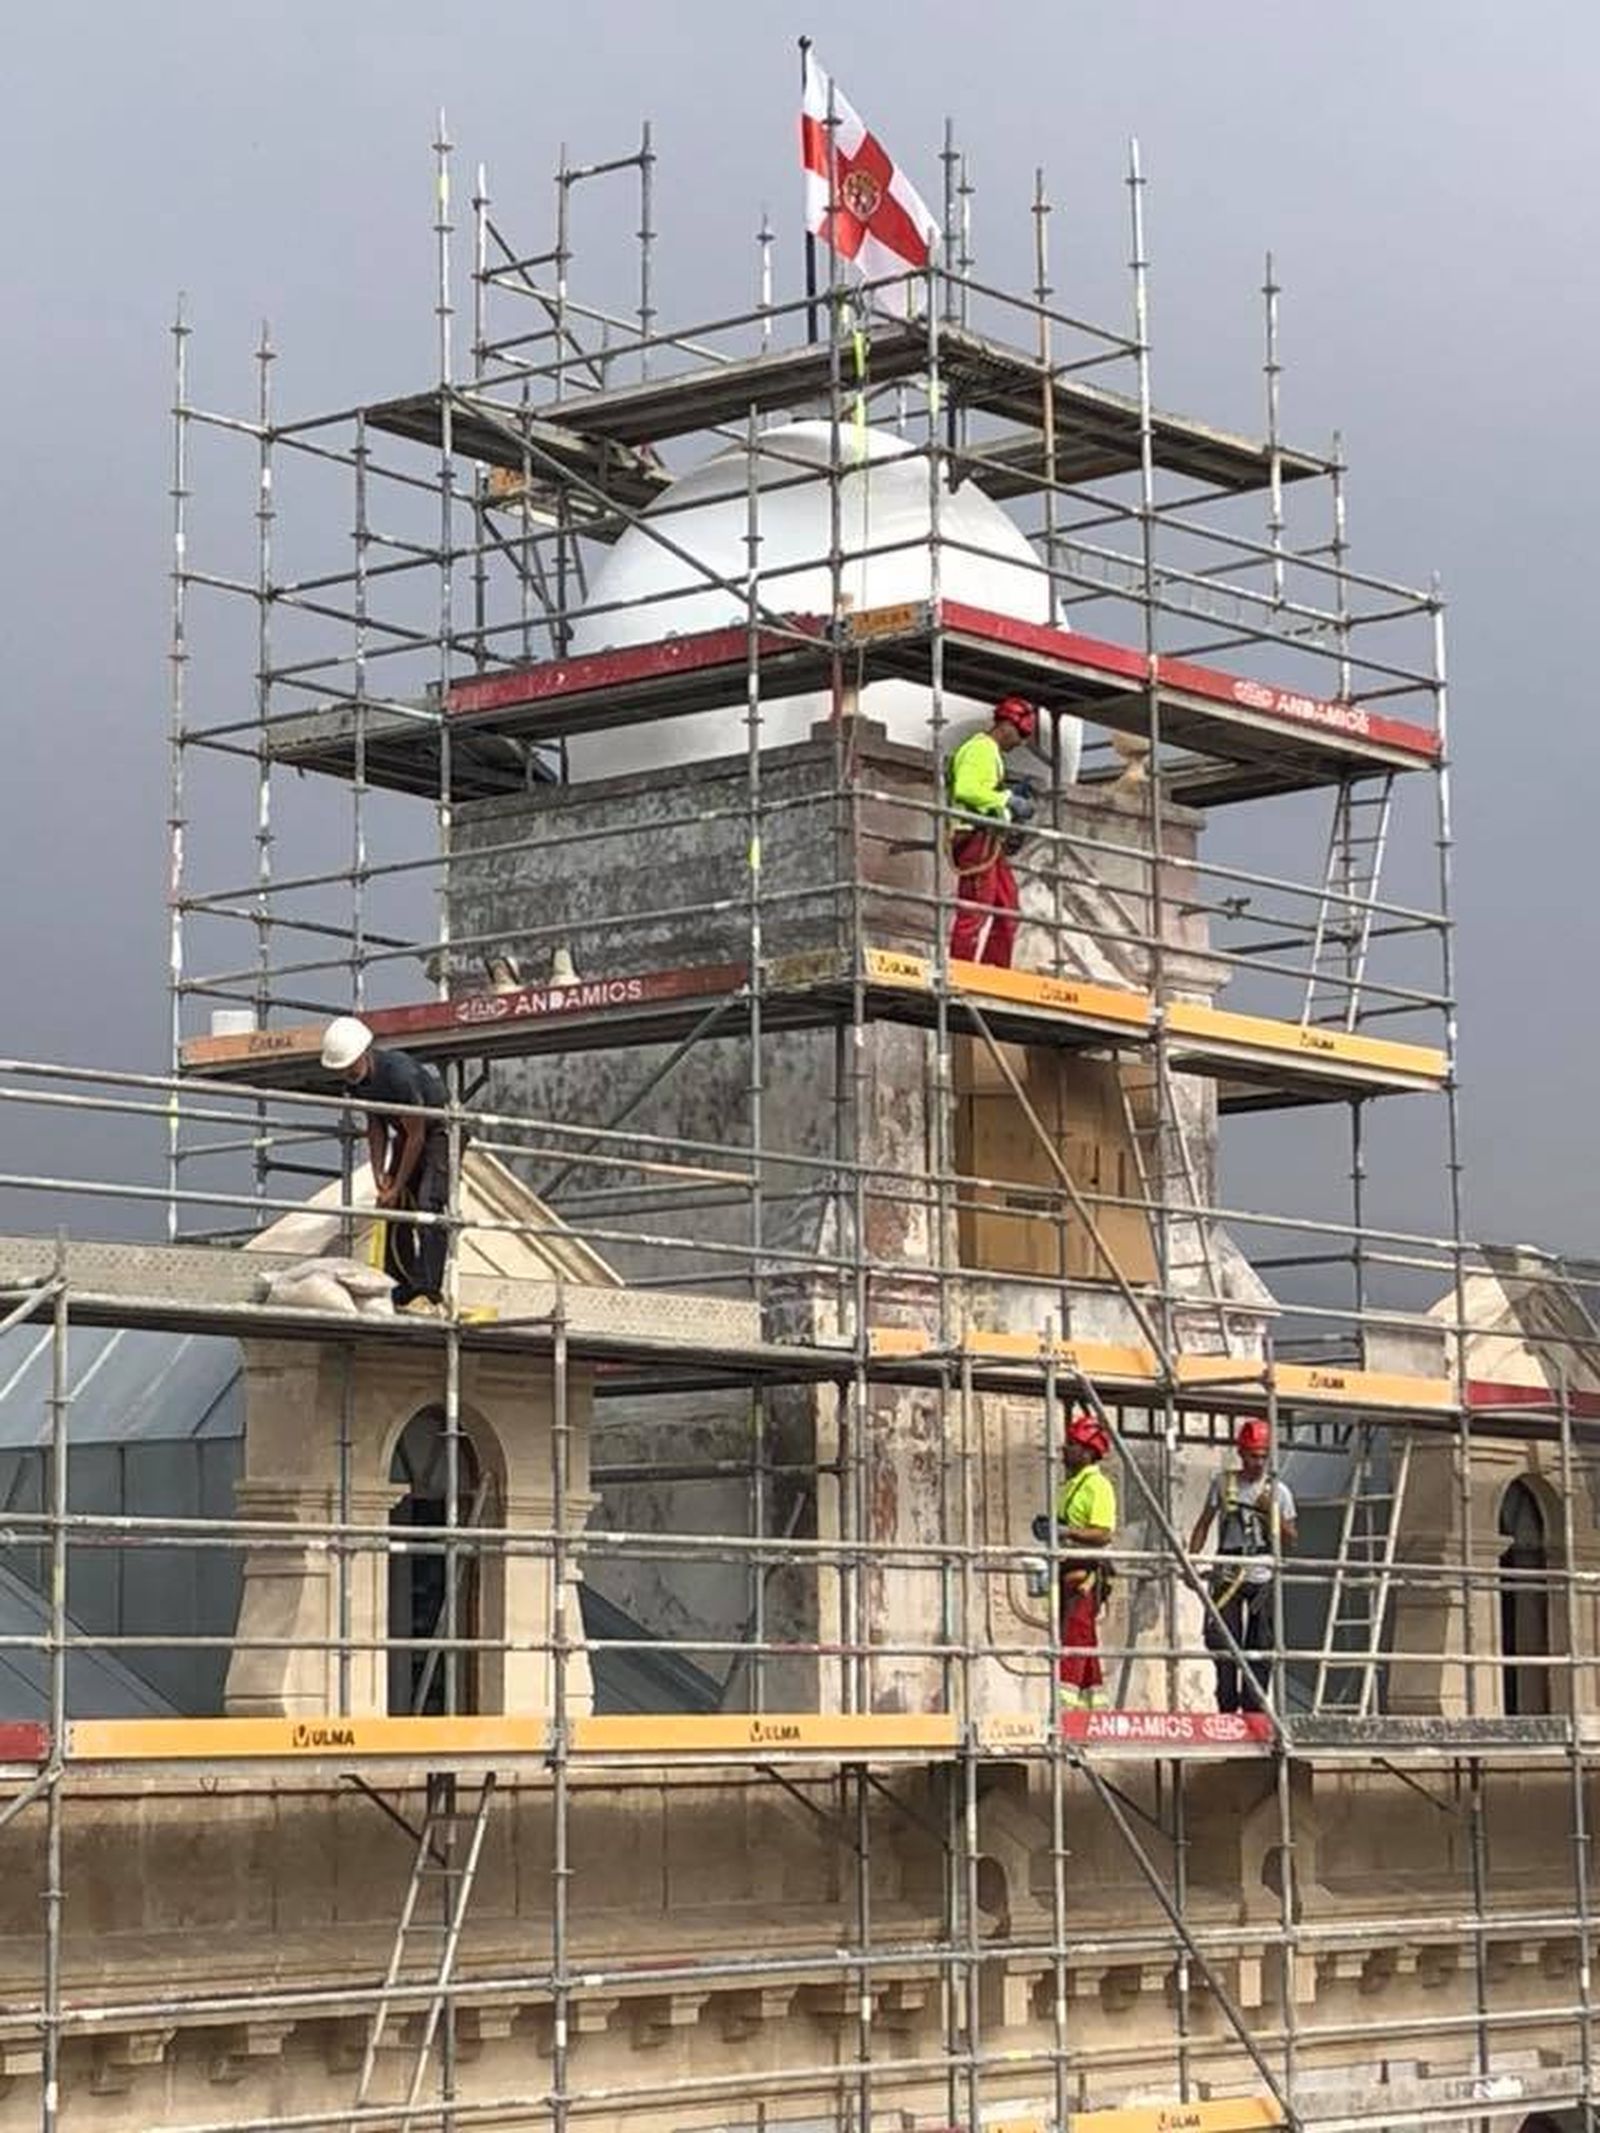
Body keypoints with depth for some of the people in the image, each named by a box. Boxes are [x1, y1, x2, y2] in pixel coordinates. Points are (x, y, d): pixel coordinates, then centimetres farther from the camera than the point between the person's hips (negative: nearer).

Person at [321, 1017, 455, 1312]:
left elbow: (416, 1136, -27)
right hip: (405, 1136, 8)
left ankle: (428, 1292, -26)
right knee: (396, 1212, 2)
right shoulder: (358, 1078, -9)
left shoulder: (400, 1073, -34)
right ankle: (401, 1294, 5)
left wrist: (397, 1187, -22)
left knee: (428, 1206, -21)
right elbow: (376, 1127, 3)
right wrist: (379, 1175, -7)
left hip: (438, 1133, -8)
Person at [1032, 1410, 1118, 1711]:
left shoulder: (1098, 1485, -10)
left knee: (1074, 1640, -16)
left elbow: (1103, 1534, -19)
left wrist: (1066, 1531, -26)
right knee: (1084, 1642, 11)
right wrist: (1048, 1528, 8)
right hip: (1068, 1571, 10)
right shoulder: (1069, 1485, 19)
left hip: (1087, 1572, -10)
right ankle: (1095, 1704, 15)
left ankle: (1066, 1701, -21)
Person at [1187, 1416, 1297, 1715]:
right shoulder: (1222, 1483, 7)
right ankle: (1227, 1708, 5)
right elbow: (1203, 1525, 10)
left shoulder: (1277, 1490, 8)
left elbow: (1289, 1541, 8)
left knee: (1260, 1649, -1)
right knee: (1222, 1643, -4)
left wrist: (1270, 1513, -8)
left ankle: (1254, 1708, 4)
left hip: (1263, 1578, 0)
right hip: (1227, 1575, 0)